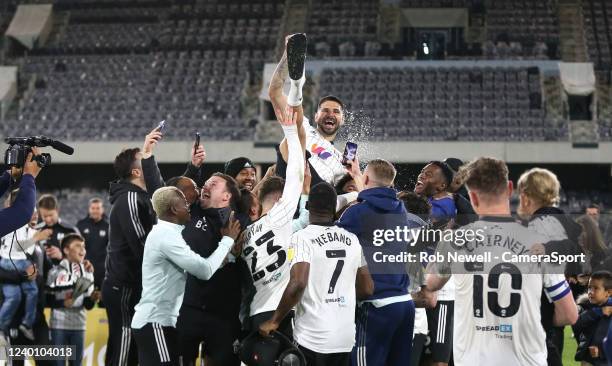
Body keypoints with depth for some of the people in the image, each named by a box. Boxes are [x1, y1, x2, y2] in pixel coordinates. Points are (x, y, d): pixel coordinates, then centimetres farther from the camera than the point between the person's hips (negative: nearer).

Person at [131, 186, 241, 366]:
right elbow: (205, 270, -19)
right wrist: (228, 239, -8)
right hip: (156, 323, -10)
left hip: (152, 320, 10)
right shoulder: (167, 235, -17)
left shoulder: (163, 232, 15)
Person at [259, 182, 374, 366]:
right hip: (346, 338, 5)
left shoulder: (303, 237, -10)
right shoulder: (352, 240, 6)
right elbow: (367, 289, 10)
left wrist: (274, 321, -12)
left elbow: (298, 284, -22)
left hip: (312, 338, -5)